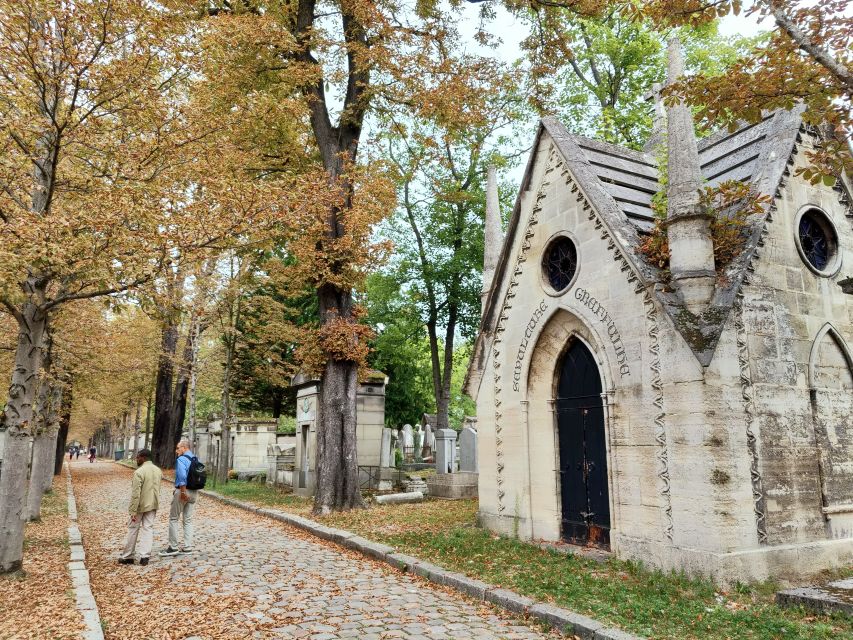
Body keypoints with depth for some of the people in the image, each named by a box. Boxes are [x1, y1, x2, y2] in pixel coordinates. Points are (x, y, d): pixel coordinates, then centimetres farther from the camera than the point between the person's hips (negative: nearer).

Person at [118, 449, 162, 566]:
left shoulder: (139, 472, -19)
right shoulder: (158, 470, 5)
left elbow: (135, 494, -20)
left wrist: (133, 511, -18)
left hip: (140, 505, -6)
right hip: (153, 504, 6)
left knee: (133, 529, 9)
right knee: (148, 529, 8)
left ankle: (127, 556, 20)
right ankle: (145, 556, 5)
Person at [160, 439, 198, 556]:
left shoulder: (181, 460, -13)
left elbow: (182, 477, -27)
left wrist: (183, 492, -21)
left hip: (183, 491, -7)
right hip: (194, 492, 7)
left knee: (174, 519, 5)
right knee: (188, 520, 12)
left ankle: (173, 547, 8)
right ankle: (187, 547, 14)